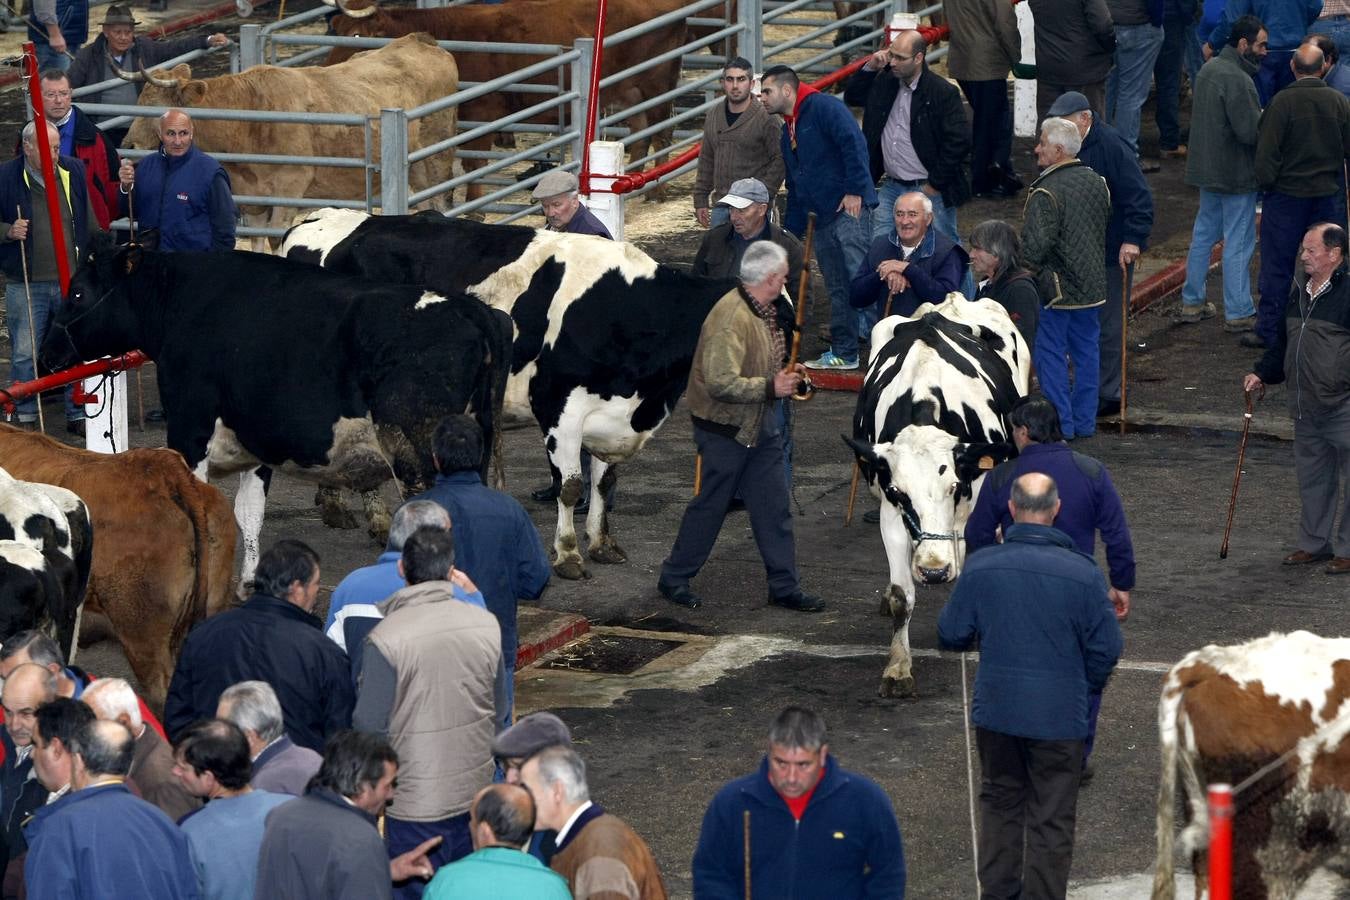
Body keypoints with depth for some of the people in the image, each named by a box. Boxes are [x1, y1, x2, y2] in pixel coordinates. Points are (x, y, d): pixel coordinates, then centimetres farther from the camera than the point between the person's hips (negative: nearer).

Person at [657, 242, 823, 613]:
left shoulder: (767, 311, 6)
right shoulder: (731, 318, -25)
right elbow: (722, 383, -30)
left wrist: (785, 374, 6)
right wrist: (771, 387, -23)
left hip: (760, 424, 9)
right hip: (725, 426, -9)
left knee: (773, 506, 9)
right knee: (711, 504, 4)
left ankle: (784, 586, 16)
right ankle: (673, 579, 19)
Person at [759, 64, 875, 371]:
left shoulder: (824, 107, -7)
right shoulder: (788, 133, 23)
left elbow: (854, 143, -19)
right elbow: (795, 187, 28)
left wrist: (855, 190, -23)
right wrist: (791, 231, 24)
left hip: (849, 208, -10)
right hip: (821, 218, 10)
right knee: (837, 289, 10)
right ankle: (844, 352, 14)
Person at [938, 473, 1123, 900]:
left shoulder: (980, 567, -10)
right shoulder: (1082, 573, -15)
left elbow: (951, 635, 0)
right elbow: (1106, 649, -9)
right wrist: (1086, 686, 12)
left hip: (996, 709, 3)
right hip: (1060, 716, -3)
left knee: (1000, 802, 22)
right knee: (1052, 820, 8)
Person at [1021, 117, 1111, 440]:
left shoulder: (1046, 192, -21)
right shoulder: (1096, 182, 5)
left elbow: (1035, 246, -24)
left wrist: (1028, 269, -5)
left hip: (1057, 288, -7)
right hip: (1093, 285, 7)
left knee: (1051, 354, 2)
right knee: (1086, 351, 14)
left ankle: (1061, 423, 3)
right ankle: (1085, 421, 20)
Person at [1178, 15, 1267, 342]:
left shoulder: (1209, 69, 7)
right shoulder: (1237, 80, -23)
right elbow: (1250, 132, -26)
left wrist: (1261, 119, 8)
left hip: (1207, 167, 9)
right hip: (1236, 174, -9)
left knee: (1204, 235, 19)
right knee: (1239, 244, -2)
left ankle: (1192, 302, 27)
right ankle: (1238, 315, 3)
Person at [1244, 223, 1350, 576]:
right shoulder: (1299, 290, 12)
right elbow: (1283, 341, 24)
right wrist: (1262, 373, 14)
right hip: (1306, 407, 8)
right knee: (1311, 477, 16)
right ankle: (1314, 543, 28)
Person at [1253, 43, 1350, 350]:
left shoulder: (1282, 102, -15)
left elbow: (1267, 151, -14)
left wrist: (1265, 182, 0)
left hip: (1288, 195, -3)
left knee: (1278, 266, 6)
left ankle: (1269, 330, 10)